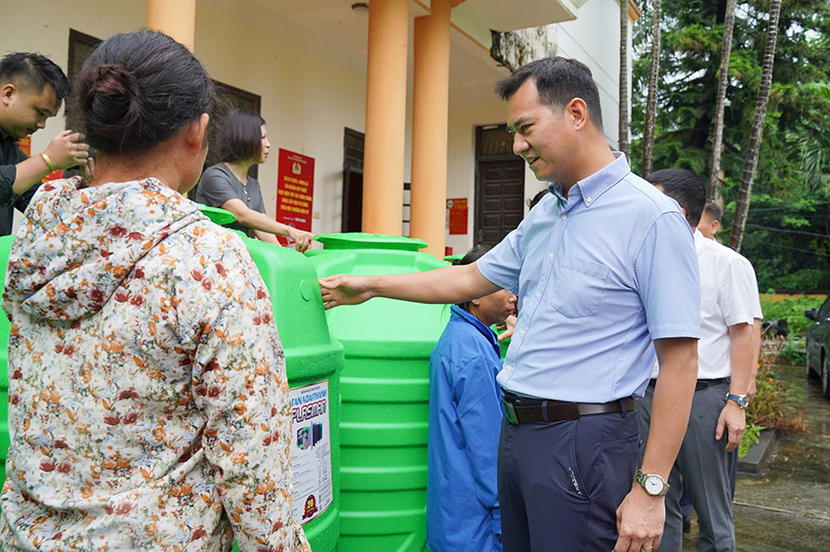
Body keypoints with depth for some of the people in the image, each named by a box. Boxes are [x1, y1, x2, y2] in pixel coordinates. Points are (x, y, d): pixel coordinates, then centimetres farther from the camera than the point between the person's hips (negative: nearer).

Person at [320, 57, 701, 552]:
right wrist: (370, 286, 21)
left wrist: (650, 489, -17)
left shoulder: (653, 218, -15)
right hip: (516, 431, 8)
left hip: (583, 441, -8)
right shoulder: (544, 213, 11)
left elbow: (680, 359, -17)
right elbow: (472, 279, 20)